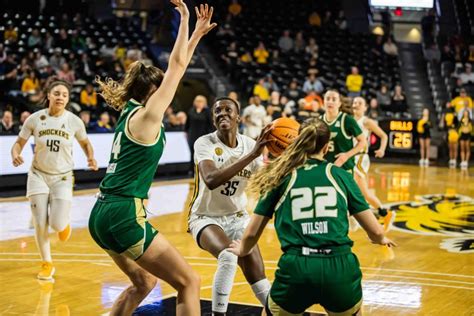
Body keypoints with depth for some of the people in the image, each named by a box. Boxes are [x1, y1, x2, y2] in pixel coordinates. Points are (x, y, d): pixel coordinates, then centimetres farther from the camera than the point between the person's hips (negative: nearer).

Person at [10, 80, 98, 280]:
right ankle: (47, 264, 19)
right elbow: (19, 143, -1)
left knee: (57, 225, -11)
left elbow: (85, 143, 9)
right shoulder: (35, 119, -9)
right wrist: (15, 155, -23)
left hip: (62, 177, -1)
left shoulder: (74, 121, -8)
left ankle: (64, 223, 29)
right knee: (40, 225, -2)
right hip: (38, 175, 1)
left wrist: (91, 158, -11)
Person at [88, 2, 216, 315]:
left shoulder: (131, 112, 14)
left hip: (102, 215, 10)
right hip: (124, 215, -10)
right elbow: (177, 65, -5)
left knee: (144, 282, 25)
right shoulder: (145, 116, -7)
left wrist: (198, 33, 25)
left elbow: (176, 68, 21)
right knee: (189, 282, -3)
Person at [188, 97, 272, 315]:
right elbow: (211, 180, -39)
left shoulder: (250, 144, -7)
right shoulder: (204, 143, -20)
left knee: (257, 278, -4)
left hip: (237, 217, 4)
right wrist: (251, 155, -43)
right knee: (228, 257, -33)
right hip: (206, 217, -4)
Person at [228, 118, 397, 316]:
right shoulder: (341, 175, 12)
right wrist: (381, 239, 39)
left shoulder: (282, 177, 11)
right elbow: (375, 232, 14)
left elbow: (252, 233, 14)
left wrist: (243, 250, 37)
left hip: (296, 268, -1)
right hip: (340, 268, 1)